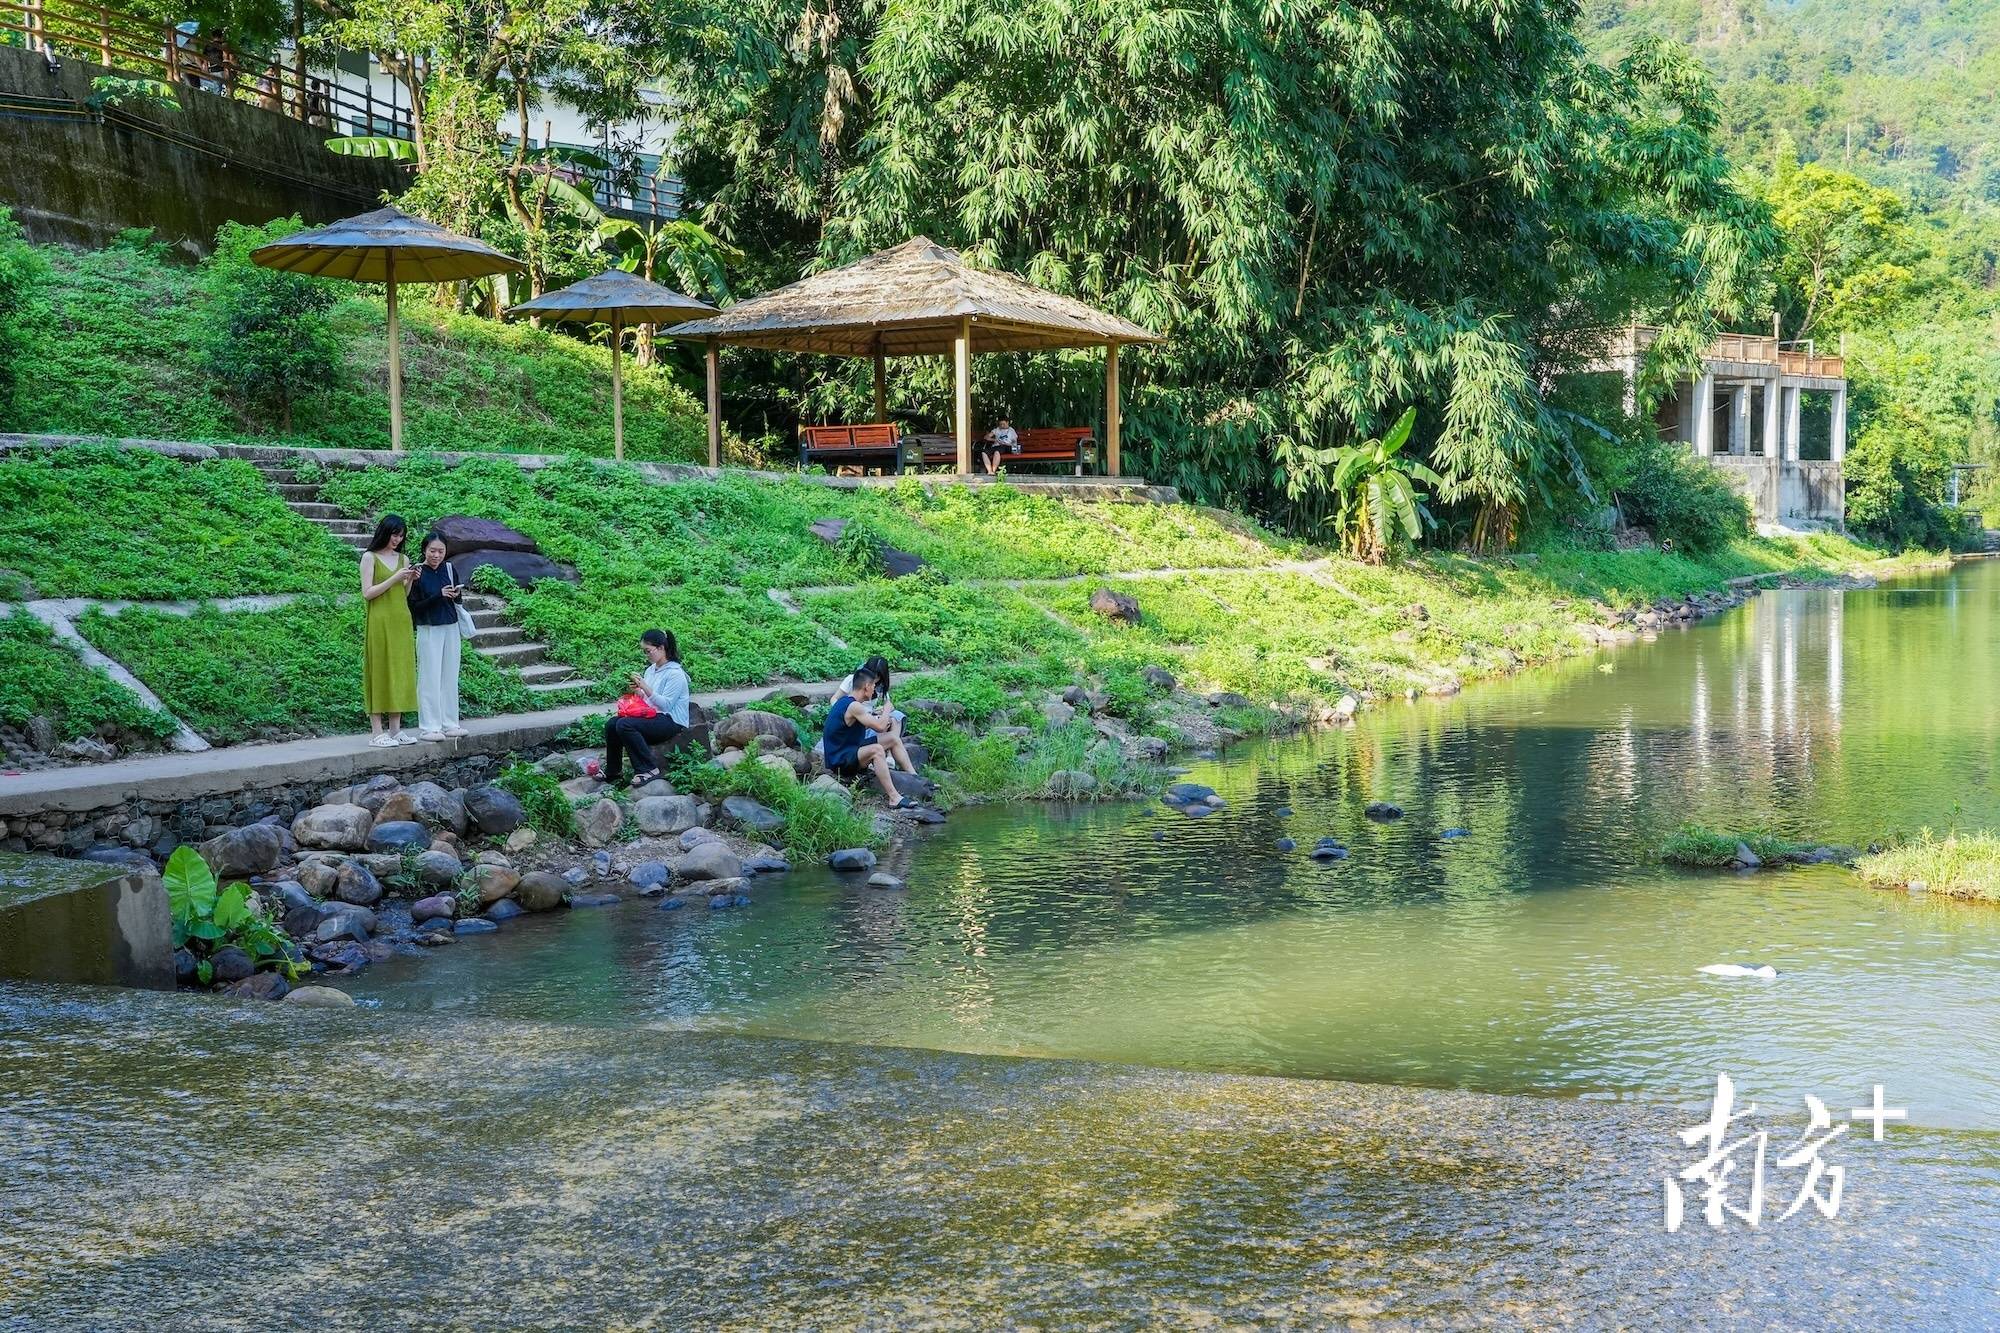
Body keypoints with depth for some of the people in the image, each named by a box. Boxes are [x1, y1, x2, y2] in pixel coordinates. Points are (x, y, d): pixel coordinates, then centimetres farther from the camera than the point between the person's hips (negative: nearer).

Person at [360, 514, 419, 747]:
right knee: (379, 672, -5)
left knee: (400, 672, 5)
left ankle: (395, 730, 9)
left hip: (401, 621, 6)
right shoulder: (370, 558, -2)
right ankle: (377, 732, -4)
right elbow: (367, 593, -9)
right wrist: (394, 579, -15)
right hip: (380, 621, -6)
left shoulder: (403, 559, 13)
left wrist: (409, 581, -2)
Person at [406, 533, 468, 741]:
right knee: (429, 679, -3)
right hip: (429, 630, -5)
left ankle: (449, 723, 16)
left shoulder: (449, 569, 5)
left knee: (450, 677, 9)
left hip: (451, 628, 5)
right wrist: (438, 596, -21)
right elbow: (414, 607, -11)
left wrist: (457, 594, -10)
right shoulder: (418, 574, -8)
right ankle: (428, 727, 1)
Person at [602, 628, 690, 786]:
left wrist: (645, 688, -22)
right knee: (611, 724, -8)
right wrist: (636, 690, -1)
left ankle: (649, 770, -22)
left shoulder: (675, 674, -11)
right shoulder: (650, 670, 15)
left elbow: (666, 704, -18)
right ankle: (612, 772, 3)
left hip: (671, 720, -9)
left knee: (624, 725, -28)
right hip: (652, 715, 9)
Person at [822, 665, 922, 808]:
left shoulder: (846, 701, 9)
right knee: (876, 749, -36)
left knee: (893, 738, 9)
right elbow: (880, 727, -24)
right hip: (840, 761, -11)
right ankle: (894, 798, -41)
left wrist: (882, 719, 6)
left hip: (851, 750, 11)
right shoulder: (854, 706, -23)